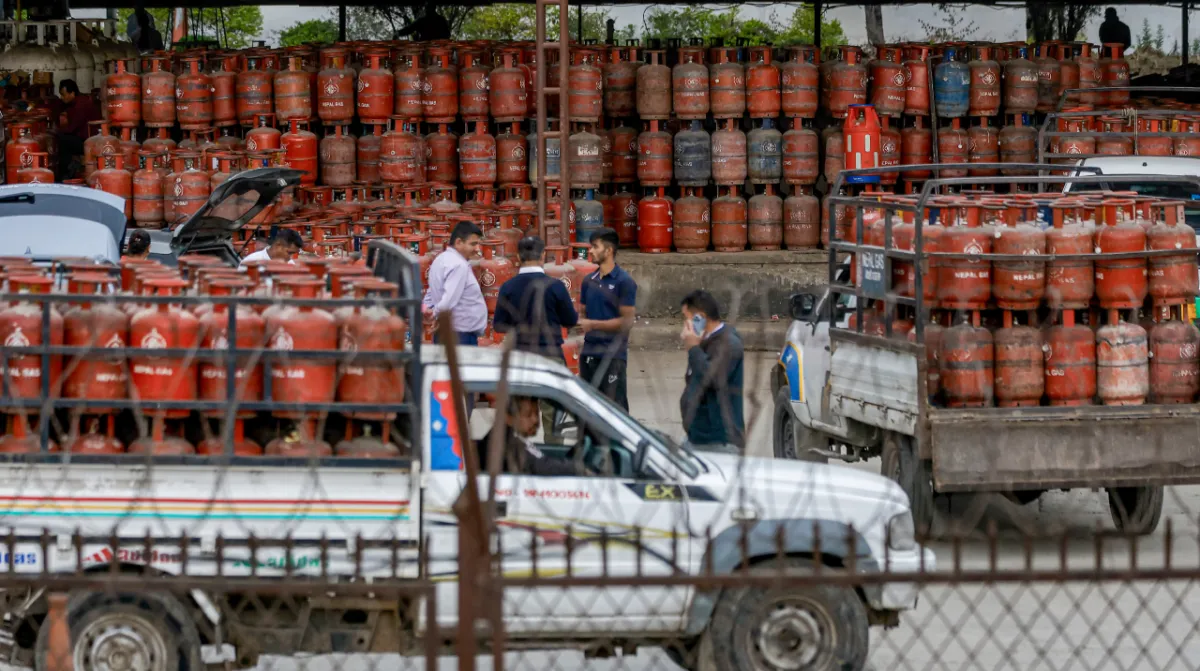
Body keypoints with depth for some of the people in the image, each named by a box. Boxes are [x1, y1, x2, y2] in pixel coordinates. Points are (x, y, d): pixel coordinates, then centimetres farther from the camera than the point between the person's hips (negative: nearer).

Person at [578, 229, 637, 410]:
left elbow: (626, 321, -10)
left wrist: (594, 324, -13)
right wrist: (580, 323, -5)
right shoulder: (589, 281, 10)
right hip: (589, 352, 6)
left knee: (614, 406, -4)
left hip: (613, 354, -6)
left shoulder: (624, 282, -8)